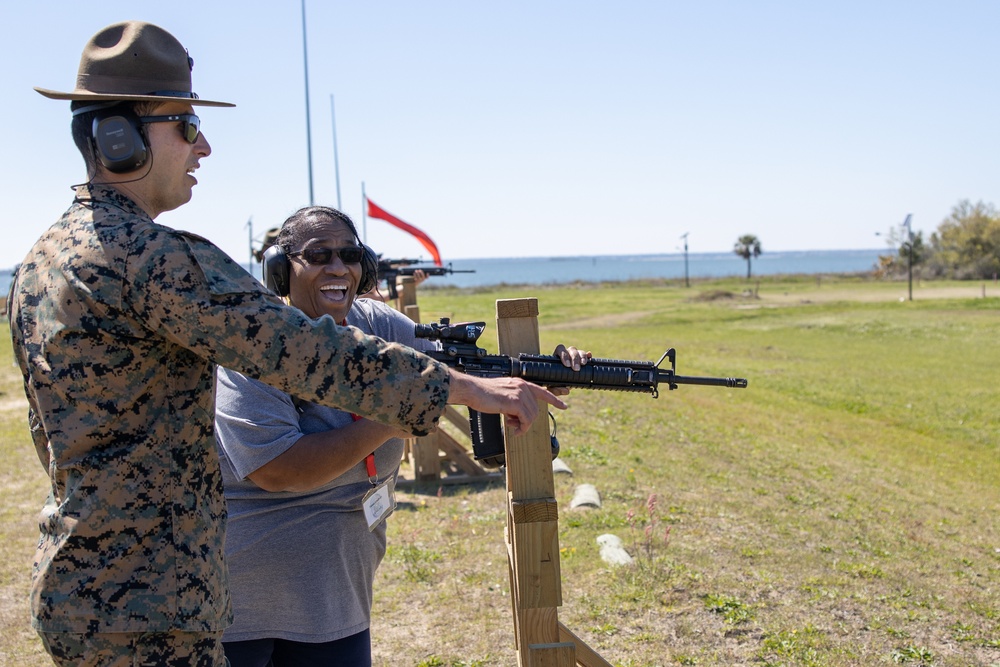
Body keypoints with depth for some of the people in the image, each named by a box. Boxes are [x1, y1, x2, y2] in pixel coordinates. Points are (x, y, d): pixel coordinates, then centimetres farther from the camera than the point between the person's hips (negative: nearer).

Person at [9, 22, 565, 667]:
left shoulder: (39, 262, 10)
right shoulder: (151, 256, -20)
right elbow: (302, 348, -26)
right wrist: (467, 386, -21)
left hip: (75, 591, 10)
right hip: (147, 614, -10)